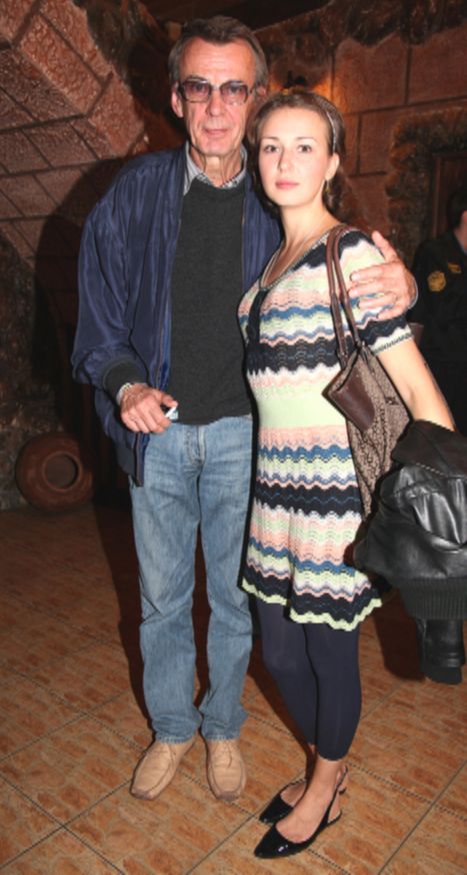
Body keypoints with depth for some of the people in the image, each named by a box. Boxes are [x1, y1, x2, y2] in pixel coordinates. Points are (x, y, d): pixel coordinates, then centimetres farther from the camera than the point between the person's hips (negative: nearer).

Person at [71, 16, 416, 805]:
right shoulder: (136, 190, -1)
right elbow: (99, 303, 2)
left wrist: (398, 286, -24)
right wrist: (124, 385, -15)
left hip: (242, 431, 0)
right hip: (156, 429, 1)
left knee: (234, 594, 14)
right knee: (162, 596, 15)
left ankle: (222, 725, 40)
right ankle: (171, 727, 40)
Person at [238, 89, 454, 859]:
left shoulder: (355, 254, -10)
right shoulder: (274, 260, 13)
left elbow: (415, 386, -14)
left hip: (338, 487, -7)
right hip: (277, 484, 7)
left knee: (329, 649, 11)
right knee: (280, 650, 17)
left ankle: (324, 790, 40)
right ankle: (328, 771, 45)